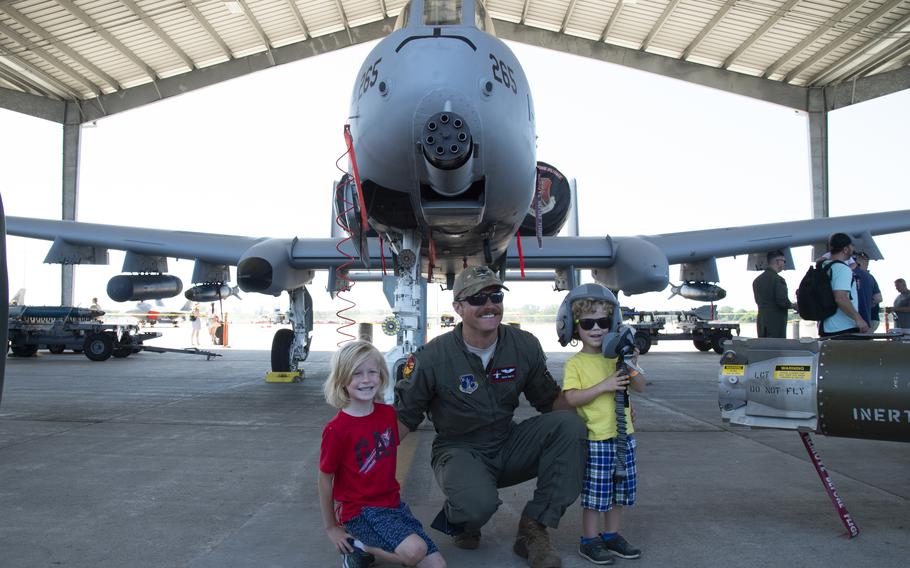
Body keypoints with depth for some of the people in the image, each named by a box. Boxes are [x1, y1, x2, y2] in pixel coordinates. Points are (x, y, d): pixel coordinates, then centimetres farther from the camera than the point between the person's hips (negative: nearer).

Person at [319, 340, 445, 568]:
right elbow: (325, 479, -7)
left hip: (393, 503, 6)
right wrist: (331, 528, 0)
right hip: (360, 511, -6)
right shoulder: (336, 429, -17)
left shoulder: (388, 413, 0)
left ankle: (370, 543, 11)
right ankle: (357, 547, -3)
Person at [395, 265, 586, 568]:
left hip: (508, 446, 4)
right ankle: (458, 520, 5)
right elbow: (404, 416, -7)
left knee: (569, 425, -21)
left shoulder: (525, 345, -6)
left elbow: (549, 398, 5)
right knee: (479, 503, -36)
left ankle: (533, 529, -12)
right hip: (459, 450, -4)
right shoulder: (432, 357, -16)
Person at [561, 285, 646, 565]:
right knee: (595, 492, 2)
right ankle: (589, 540, 17)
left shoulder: (616, 357, 9)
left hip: (623, 436, 6)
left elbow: (640, 387, 8)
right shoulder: (575, 363, -7)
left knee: (620, 489, 15)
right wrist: (604, 386, -22)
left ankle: (611, 534, 31)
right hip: (595, 439, -6)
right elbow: (571, 398, -18)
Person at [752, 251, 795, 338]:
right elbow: (783, 302, -18)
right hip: (776, 321, -7)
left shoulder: (757, 280, 12)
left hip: (761, 320, 7)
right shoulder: (778, 279, -12)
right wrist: (794, 306, 1)